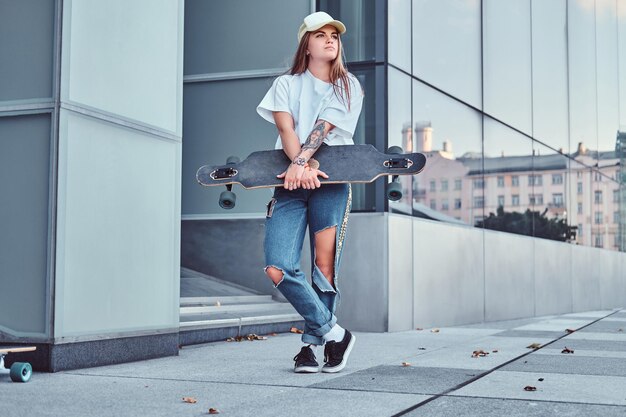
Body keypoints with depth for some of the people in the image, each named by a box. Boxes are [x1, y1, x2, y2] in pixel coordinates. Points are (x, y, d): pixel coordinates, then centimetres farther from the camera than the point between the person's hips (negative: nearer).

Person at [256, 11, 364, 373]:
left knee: (324, 268, -7)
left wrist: (301, 162, -19)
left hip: (331, 180, -1)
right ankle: (333, 332, -3)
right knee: (278, 269, -15)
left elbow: (323, 128, -4)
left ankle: (313, 342, 9)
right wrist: (301, 165, -20)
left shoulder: (349, 86, 13)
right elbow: (286, 129, -2)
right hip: (291, 182, 1)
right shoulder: (286, 85, 16)